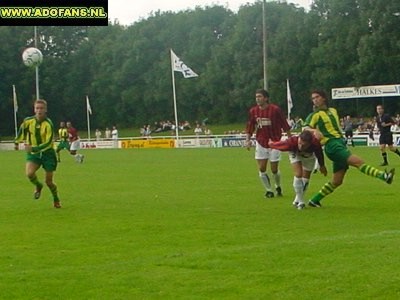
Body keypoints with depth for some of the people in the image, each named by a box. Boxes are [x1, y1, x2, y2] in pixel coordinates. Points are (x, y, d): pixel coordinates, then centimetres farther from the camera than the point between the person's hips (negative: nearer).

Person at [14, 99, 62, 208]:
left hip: (47, 153, -3)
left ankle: (56, 199, 29)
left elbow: (48, 143, -24)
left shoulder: (48, 124, -19)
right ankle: (38, 186, 10)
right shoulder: (28, 121, -8)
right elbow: (22, 130, 15)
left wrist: (33, 148, -33)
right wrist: (17, 142, 25)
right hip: (33, 154, 3)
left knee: (48, 181, 1)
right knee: (29, 173, -24)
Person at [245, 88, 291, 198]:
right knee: (261, 169, -3)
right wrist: (247, 140, -6)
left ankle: (278, 187, 29)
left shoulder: (275, 109, -12)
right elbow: (250, 127, 7)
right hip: (261, 143, 3)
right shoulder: (253, 111, -1)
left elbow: (285, 126, -6)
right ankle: (269, 190, 12)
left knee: (274, 169, 1)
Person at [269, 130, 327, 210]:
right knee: (298, 174, -19)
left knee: (306, 178, 7)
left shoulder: (315, 143, -44)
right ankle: (300, 201, -3)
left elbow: (319, 153, -18)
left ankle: (298, 200, 29)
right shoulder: (291, 142, -48)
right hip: (295, 153, -2)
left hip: (309, 155, 2)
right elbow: (275, 145, -29)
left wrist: (322, 166, 0)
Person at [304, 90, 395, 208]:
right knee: (358, 162, -23)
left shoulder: (332, 111, 20)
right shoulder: (315, 115, 0)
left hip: (340, 143, 7)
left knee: (336, 181, 6)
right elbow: (306, 128, -15)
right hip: (332, 145, -7)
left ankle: (314, 200, 12)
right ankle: (384, 176, -33)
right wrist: (314, 131, -34)